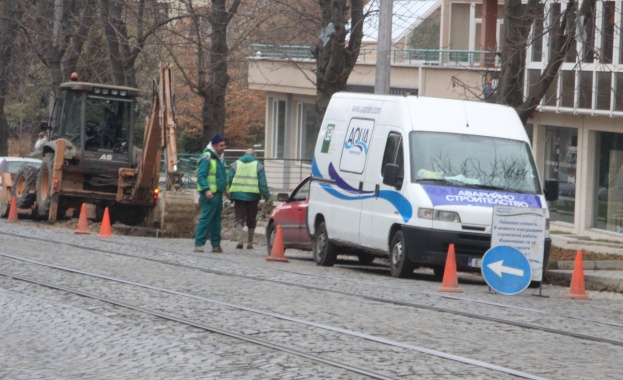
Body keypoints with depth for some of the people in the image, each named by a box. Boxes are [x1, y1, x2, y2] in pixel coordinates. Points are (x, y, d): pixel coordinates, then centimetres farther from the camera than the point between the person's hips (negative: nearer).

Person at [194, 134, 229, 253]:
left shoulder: (220, 158, 18)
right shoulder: (206, 158, -12)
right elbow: (201, 176, -18)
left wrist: (225, 189, 22)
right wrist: (206, 189, -27)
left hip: (218, 193, 9)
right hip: (209, 194, -9)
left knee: (216, 219, 11)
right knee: (206, 218, -12)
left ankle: (216, 244, 15)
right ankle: (199, 243, -12)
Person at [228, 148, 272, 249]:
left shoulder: (235, 165, 9)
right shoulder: (258, 166, 5)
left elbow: (229, 180, 4)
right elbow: (263, 183, -1)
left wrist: (228, 193, 14)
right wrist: (267, 197, 2)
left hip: (238, 195, 0)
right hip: (252, 196, 0)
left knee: (239, 219, 0)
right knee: (251, 221, 11)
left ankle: (240, 240, -20)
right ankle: (250, 243, 16)